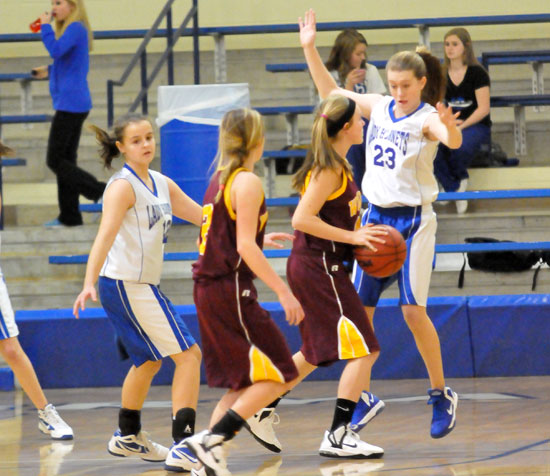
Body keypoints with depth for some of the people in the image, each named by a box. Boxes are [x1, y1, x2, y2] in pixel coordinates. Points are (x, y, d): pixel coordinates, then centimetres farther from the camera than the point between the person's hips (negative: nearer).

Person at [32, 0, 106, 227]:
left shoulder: (76, 28, -13)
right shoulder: (72, 29, 16)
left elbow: (56, 50, -29)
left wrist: (45, 26, -16)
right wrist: (50, 71, 13)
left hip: (70, 103, -10)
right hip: (74, 104, 10)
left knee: (55, 160, -7)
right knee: (65, 160, 12)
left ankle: (100, 191, -10)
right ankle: (69, 215, 14)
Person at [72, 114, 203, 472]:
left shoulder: (162, 184, 10)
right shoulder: (123, 186, -15)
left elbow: (205, 217, 19)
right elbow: (105, 236, -27)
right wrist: (89, 284, -38)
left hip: (144, 286, 9)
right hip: (126, 285, -9)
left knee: (149, 360, 25)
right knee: (189, 354, -11)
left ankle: (128, 437, 43)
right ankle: (183, 449, -15)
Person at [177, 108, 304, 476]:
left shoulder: (220, 179, 14)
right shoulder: (248, 182, -12)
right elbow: (245, 248, -19)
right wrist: (283, 291, -20)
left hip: (209, 290, 9)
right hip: (231, 290, -9)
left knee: (242, 384, 14)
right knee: (276, 377, -6)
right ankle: (212, 440, -14)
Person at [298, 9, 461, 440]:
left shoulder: (426, 118, -13)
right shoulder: (378, 107, 5)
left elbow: (453, 141, -35)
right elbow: (330, 91, 17)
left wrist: (451, 128, -58)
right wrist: (310, 48, 9)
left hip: (413, 222, -6)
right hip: (375, 217, 6)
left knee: (414, 311, -10)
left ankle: (441, 395, 4)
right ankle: (362, 399, 12)